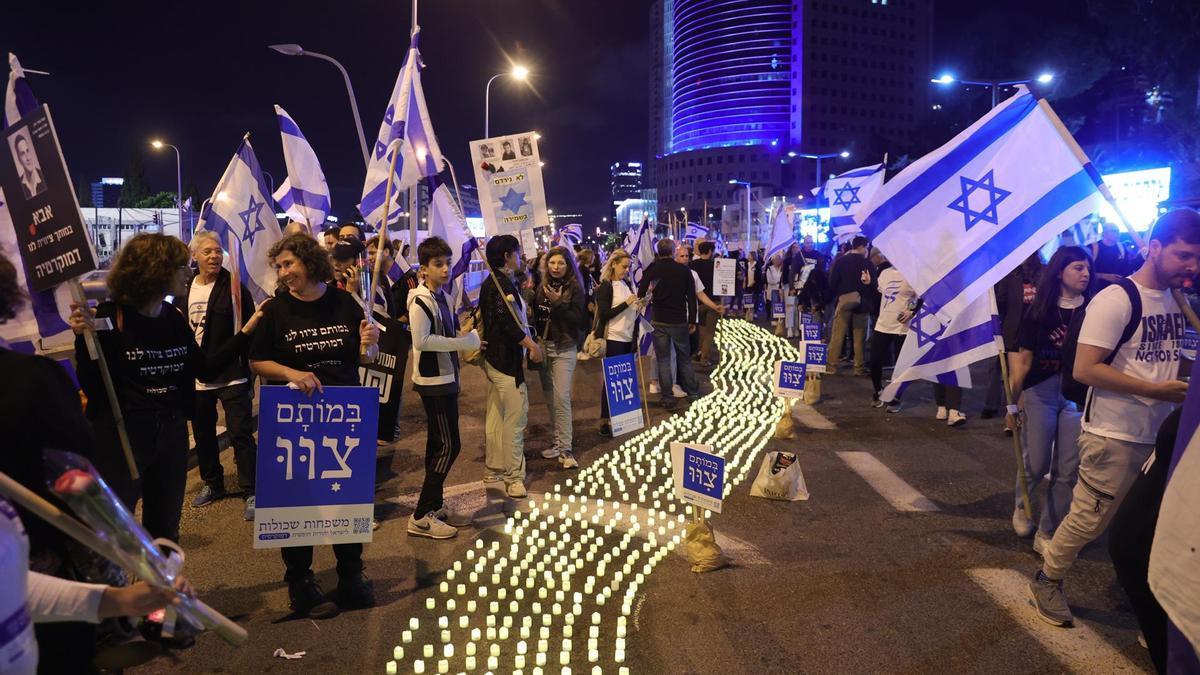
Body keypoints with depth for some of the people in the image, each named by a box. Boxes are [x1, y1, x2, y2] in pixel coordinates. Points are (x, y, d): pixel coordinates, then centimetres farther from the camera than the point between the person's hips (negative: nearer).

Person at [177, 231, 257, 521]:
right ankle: (212, 483, 35)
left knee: (240, 434, -4)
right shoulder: (184, 289, 7)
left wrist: (249, 371, -13)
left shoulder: (233, 287, -7)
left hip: (232, 375, -5)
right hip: (196, 377, 5)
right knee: (203, 434, 17)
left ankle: (250, 493, 4)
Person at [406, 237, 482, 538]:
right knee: (449, 446, -8)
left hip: (445, 378, 10)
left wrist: (467, 335, 3)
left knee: (438, 445, 14)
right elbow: (422, 341, -23)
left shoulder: (441, 297, 12)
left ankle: (435, 507, 25)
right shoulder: (421, 300, -16)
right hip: (433, 380, -9)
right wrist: (463, 342, -19)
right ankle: (421, 517, -1)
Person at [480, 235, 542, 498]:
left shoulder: (494, 282, 15)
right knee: (516, 415, -6)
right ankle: (513, 476, -1)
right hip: (507, 359, -10)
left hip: (495, 357, 11)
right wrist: (531, 344, -21)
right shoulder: (501, 283, -15)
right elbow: (506, 321, -24)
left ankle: (492, 469, 24)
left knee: (496, 414, 15)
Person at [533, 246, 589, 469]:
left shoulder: (574, 289, -6)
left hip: (564, 349, -5)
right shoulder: (541, 288, 6)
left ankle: (566, 449, -7)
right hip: (543, 346, 5)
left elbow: (580, 320, -13)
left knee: (561, 397, -11)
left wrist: (558, 303, -20)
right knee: (550, 398, 9)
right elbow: (535, 316, 11)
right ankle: (559, 440, 21)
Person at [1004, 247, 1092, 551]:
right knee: (1035, 463, 0)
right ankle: (1021, 506, 32)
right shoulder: (1039, 311, 2)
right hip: (1039, 392, -1)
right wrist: (1013, 399, 3)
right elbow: (1024, 359, 4)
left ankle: (1047, 532, 16)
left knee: (1067, 470, 2)